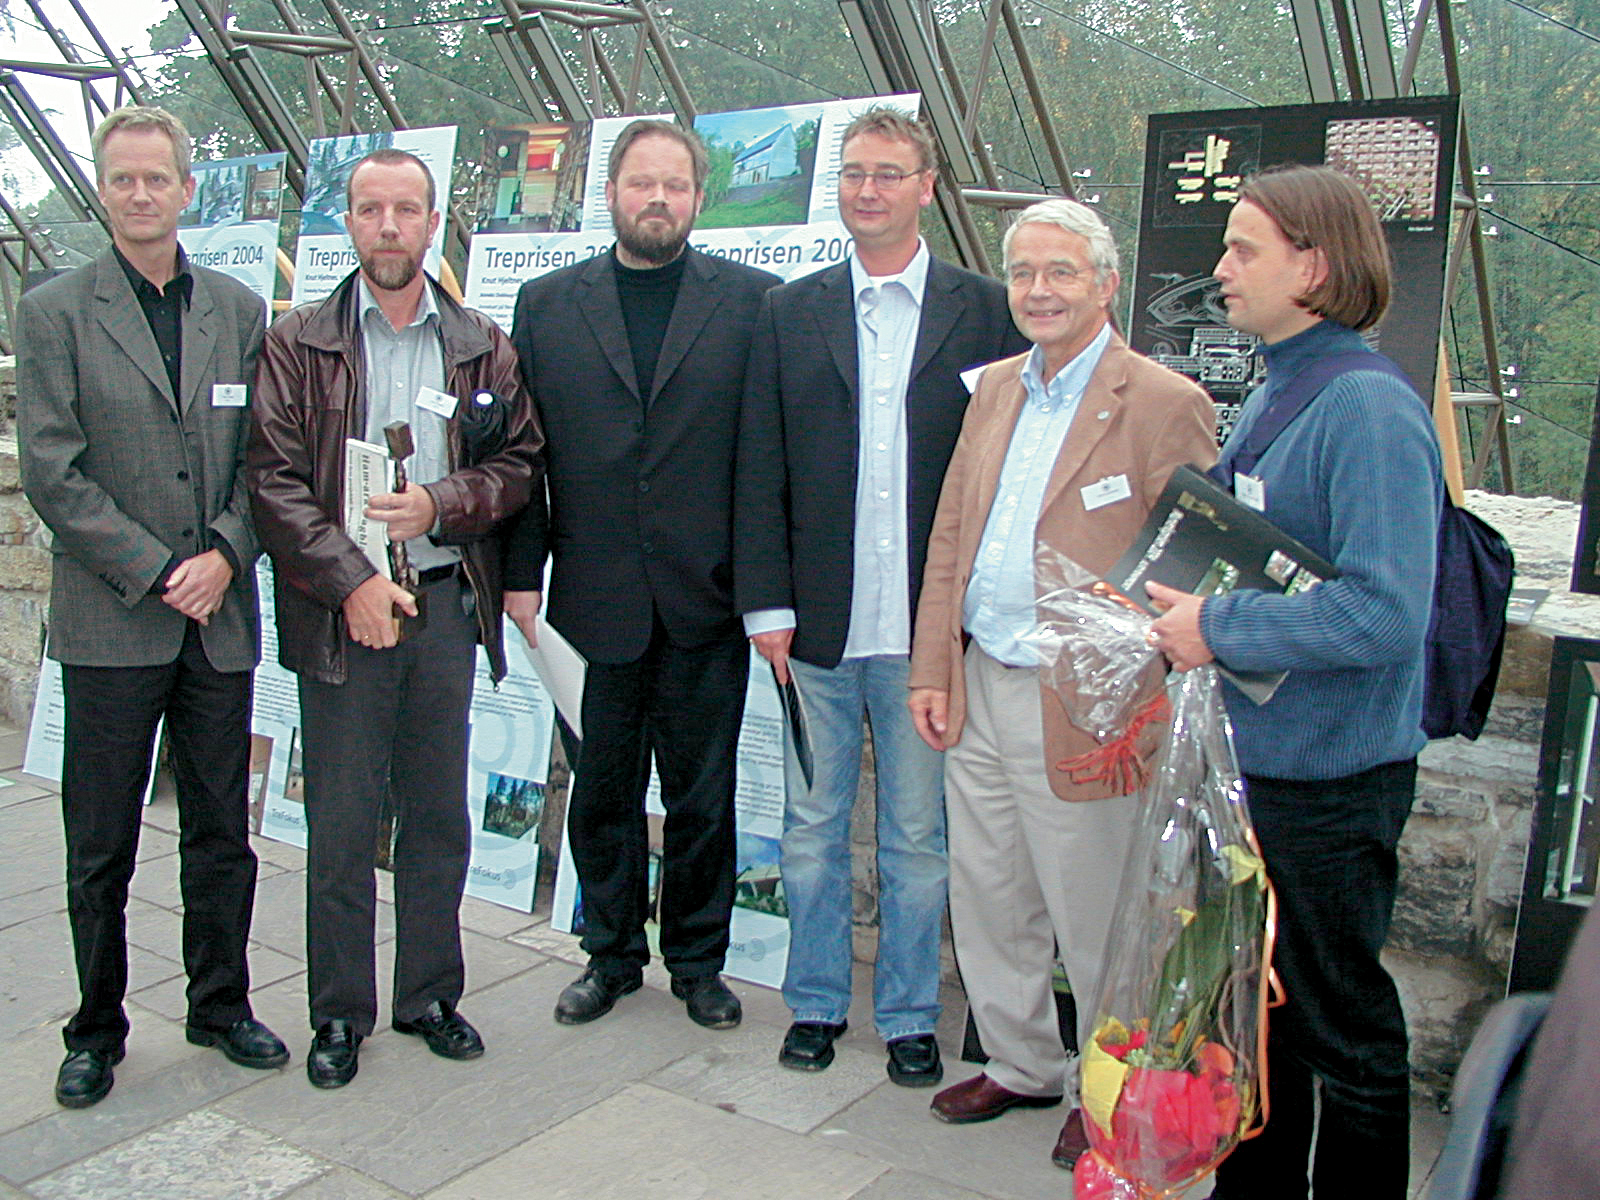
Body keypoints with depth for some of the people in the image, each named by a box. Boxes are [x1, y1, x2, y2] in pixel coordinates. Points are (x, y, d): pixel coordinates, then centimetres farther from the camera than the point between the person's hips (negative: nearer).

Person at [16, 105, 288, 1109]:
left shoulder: (239, 310, 8)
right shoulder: (55, 311, 0)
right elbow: (53, 473, -6)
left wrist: (224, 555, -8)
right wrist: (156, 571, -12)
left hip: (220, 616, 3)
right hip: (111, 621, -2)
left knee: (222, 832, 12)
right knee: (101, 847, 7)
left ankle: (222, 1005, 28)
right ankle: (98, 1030, 23)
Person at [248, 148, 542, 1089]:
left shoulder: (482, 347, 9)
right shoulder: (300, 344, 2)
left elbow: (521, 465, 6)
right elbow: (274, 480, -5)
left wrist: (441, 505, -12)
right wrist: (350, 579, -14)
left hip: (447, 602, 2)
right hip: (340, 611, -2)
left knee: (438, 815, 10)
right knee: (341, 824, 4)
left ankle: (432, 994, 25)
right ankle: (341, 1013, 19)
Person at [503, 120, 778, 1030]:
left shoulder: (753, 301, 1)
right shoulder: (546, 304, 7)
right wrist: (522, 574, 1)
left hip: (706, 602, -1)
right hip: (594, 598, 2)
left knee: (703, 794, 9)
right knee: (602, 791, 13)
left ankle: (699, 961, 28)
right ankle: (613, 954, 32)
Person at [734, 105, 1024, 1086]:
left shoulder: (985, 310, 2)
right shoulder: (791, 312, 6)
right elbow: (761, 470, 4)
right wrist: (768, 602, -2)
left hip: (928, 626, -1)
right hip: (818, 626, 2)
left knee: (918, 837, 10)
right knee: (813, 827, 13)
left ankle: (911, 1016, 27)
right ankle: (817, 1002, 31)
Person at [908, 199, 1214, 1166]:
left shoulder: (1165, 405, -11)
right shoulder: (995, 389, 11)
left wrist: (1153, 716, -15)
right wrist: (933, 670, 8)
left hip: (1081, 712, -6)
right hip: (980, 694, 7)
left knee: (1093, 921, 9)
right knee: (988, 905, 18)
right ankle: (1022, 1065, 39)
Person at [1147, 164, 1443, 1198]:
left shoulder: (1370, 413, -19)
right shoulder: (1270, 396, 10)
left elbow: (1385, 614, -28)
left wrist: (1220, 628, -21)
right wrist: (1178, 608, 6)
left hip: (1330, 779, -9)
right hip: (1251, 760, 9)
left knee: (1343, 1030, 8)